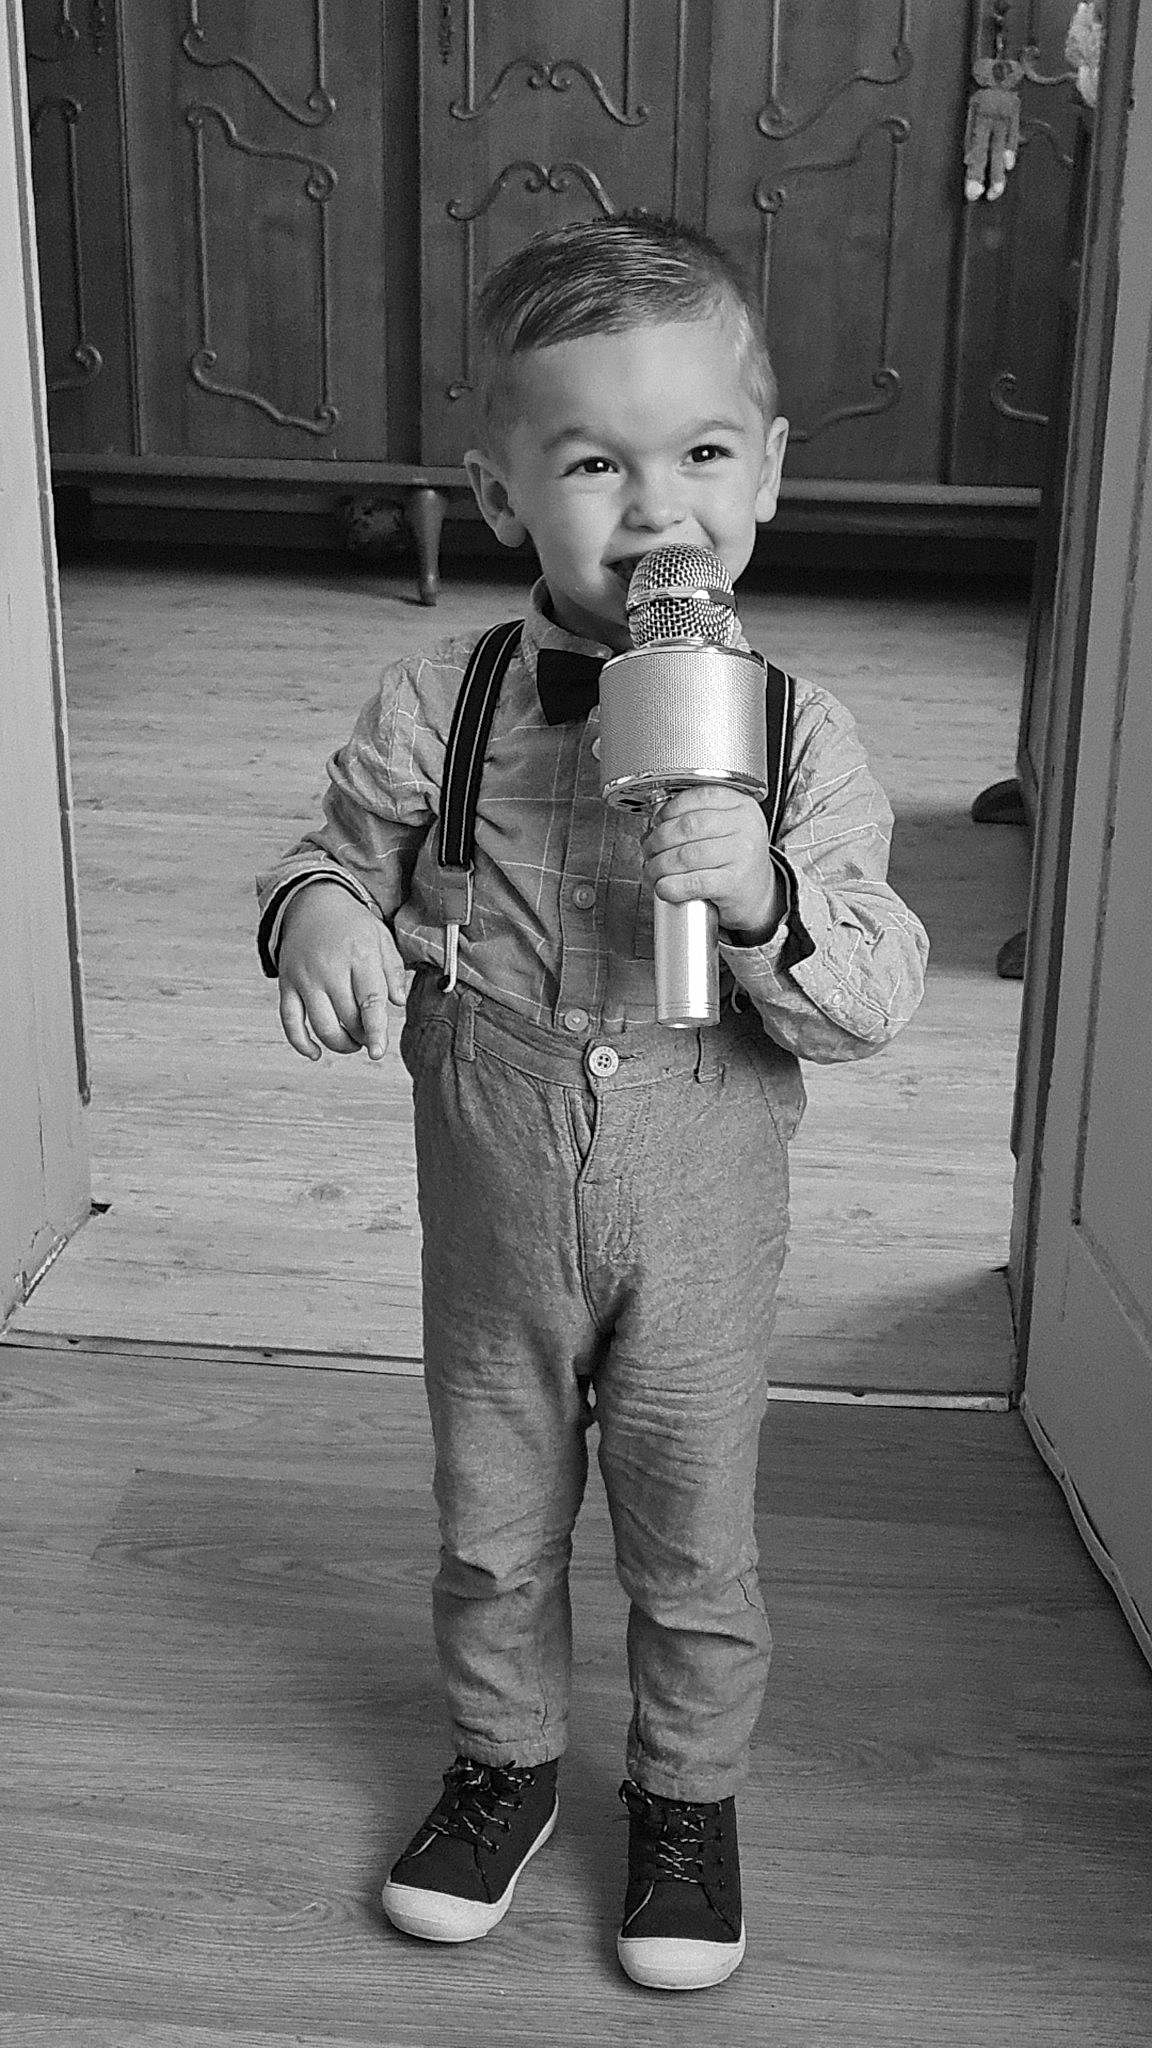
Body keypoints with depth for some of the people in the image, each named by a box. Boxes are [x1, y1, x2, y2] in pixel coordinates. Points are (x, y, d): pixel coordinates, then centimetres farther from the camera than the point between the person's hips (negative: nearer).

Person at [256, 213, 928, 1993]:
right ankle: (507, 1761, 47)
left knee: (695, 1549, 17)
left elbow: (876, 1000, -13)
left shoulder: (796, 735, -13)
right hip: (493, 1233, 1)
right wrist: (320, 914, -22)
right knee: (492, 1528, 21)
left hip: (702, 1247, -1)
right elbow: (344, 856, 2)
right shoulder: (436, 713, -11)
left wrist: (767, 905, -33)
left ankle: (689, 1794, 43)